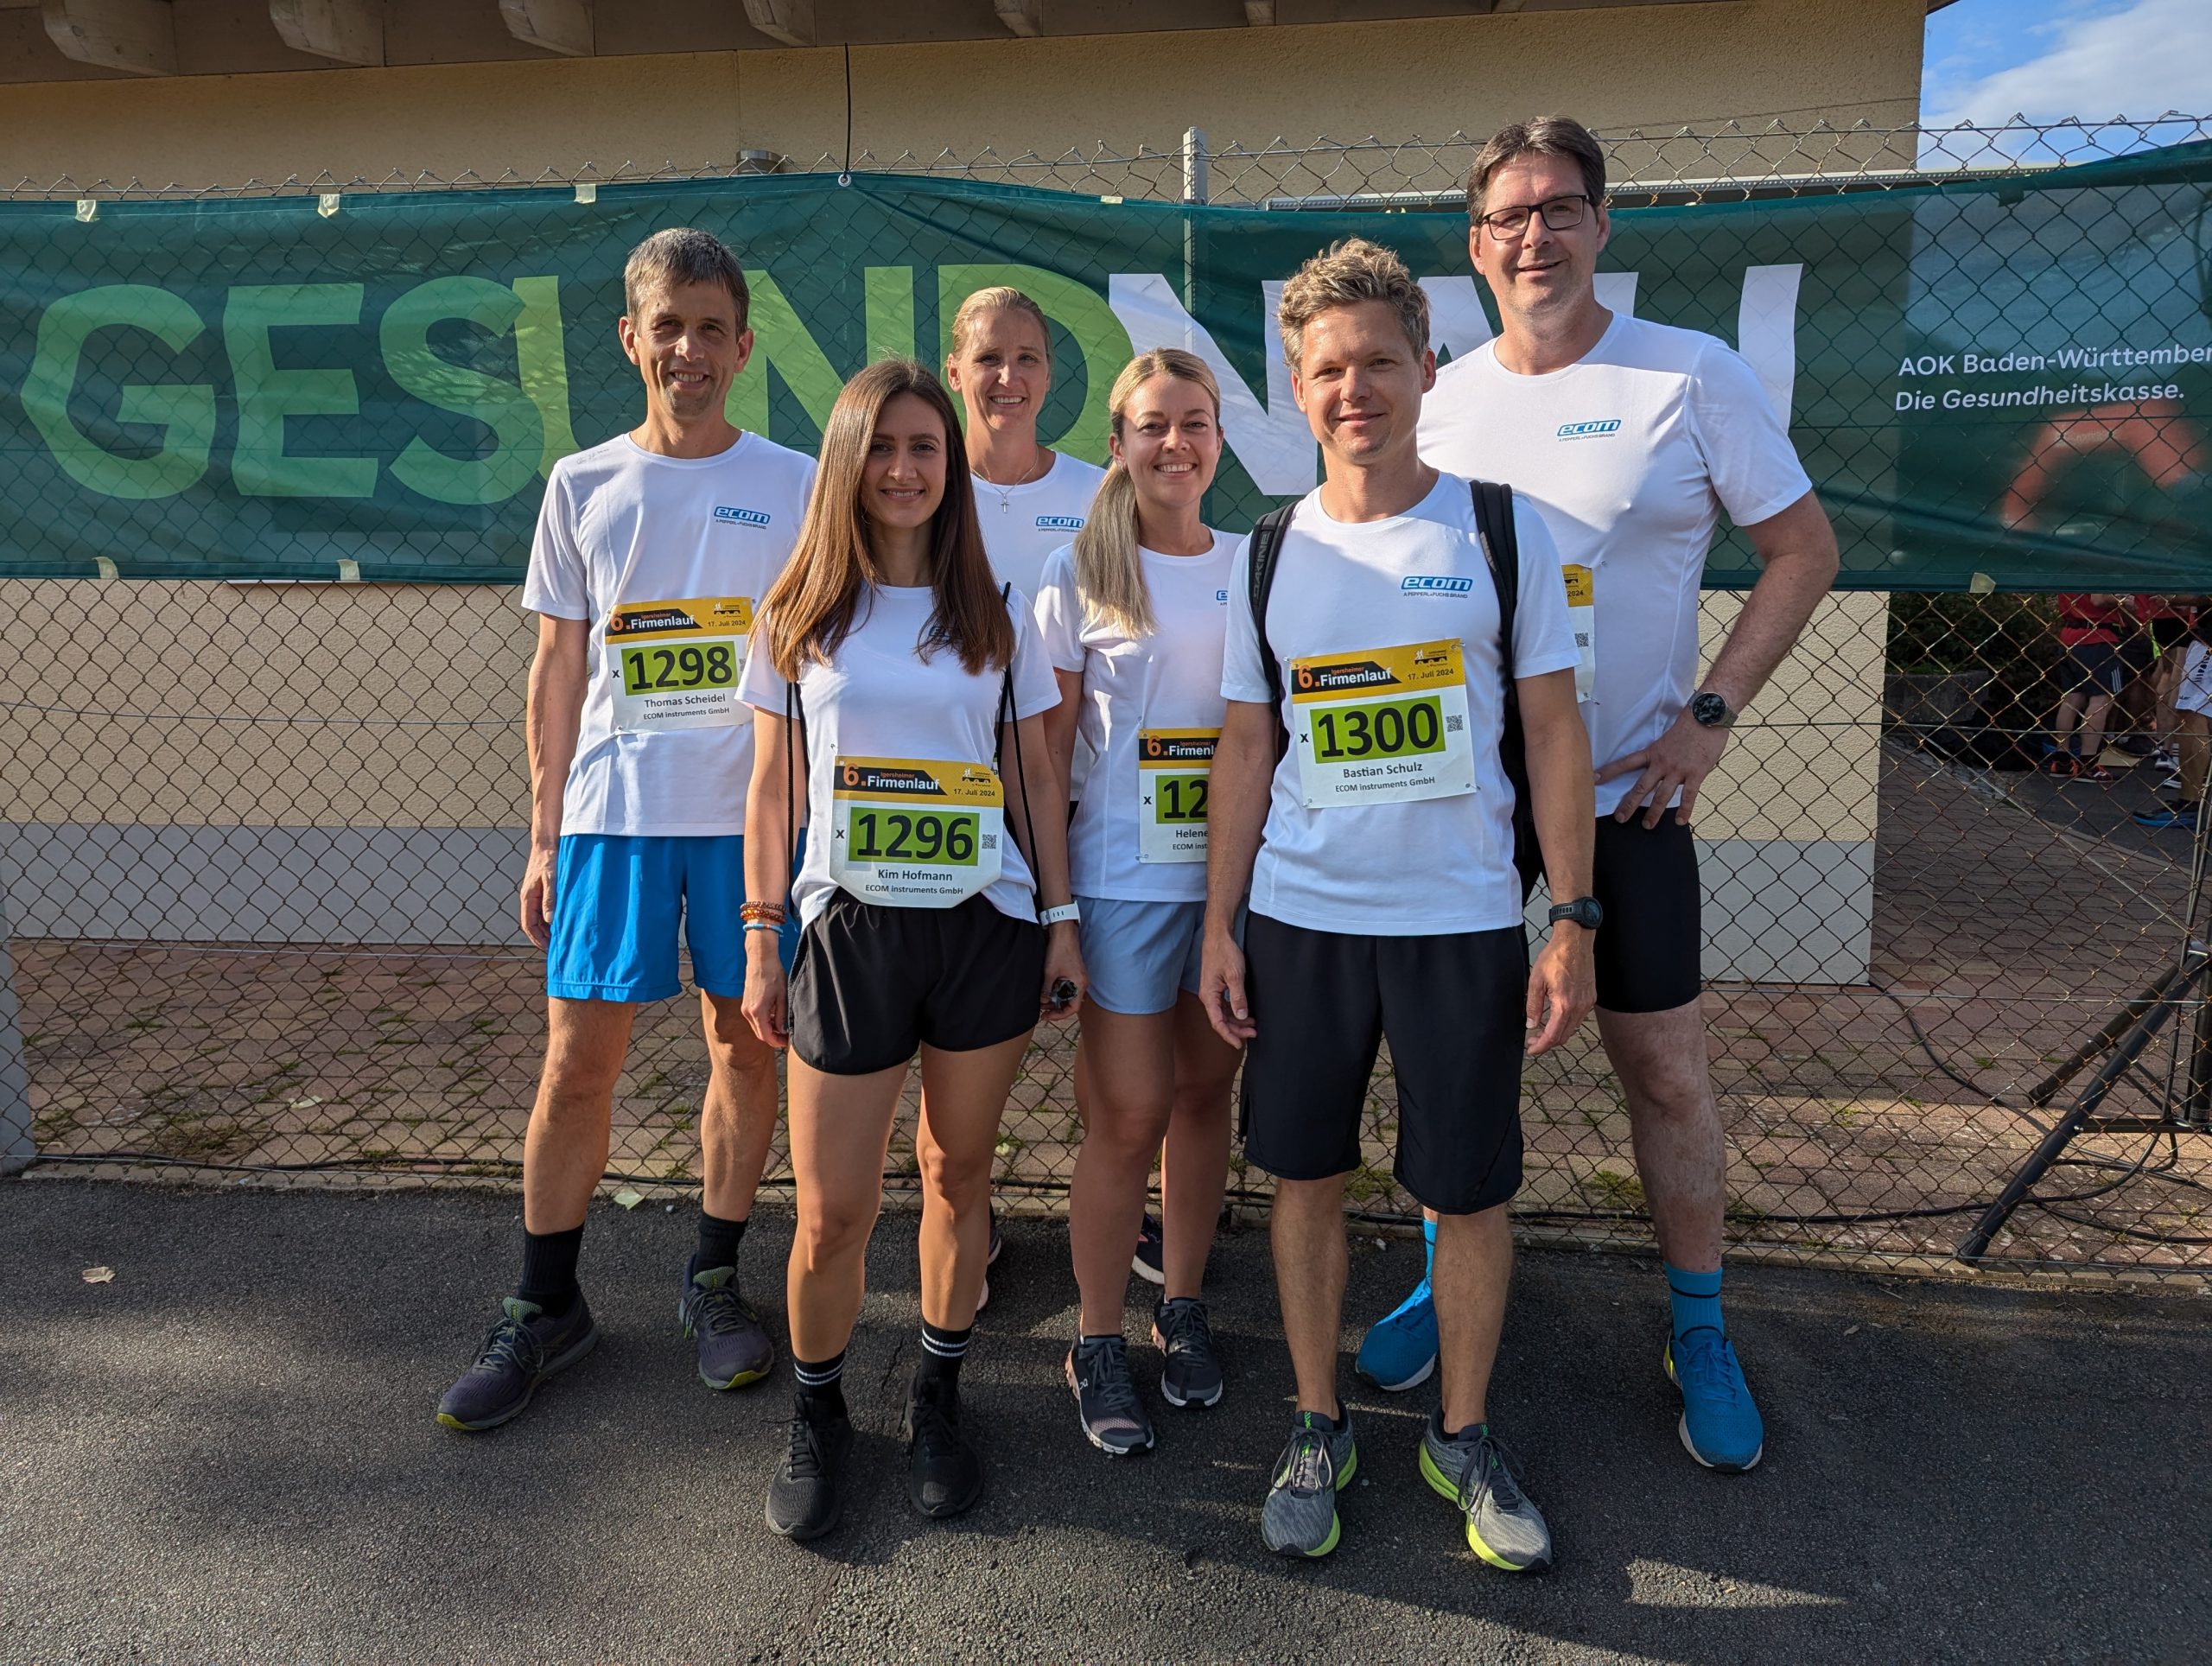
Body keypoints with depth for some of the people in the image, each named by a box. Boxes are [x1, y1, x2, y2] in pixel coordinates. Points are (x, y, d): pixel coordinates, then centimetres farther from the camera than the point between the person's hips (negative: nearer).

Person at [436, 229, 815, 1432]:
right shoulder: (583, 487, 7)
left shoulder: (794, 486, 3)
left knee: (746, 1047, 7)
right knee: (577, 1063, 3)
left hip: (755, 808, 0)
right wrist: (543, 835, 7)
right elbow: (558, 671, 9)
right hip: (614, 809, 1)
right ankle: (545, 1308, 20)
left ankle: (714, 1279, 26)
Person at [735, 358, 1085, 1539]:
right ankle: (816, 1414, 27)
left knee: (959, 1174, 11)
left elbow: (1036, 778, 8)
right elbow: (772, 790, 5)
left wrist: (1060, 920, 3)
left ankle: (936, 1399, 31)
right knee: (834, 1210, 2)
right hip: (849, 931, -1)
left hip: (986, 929, 1)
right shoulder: (798, 617, 4)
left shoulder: (996, 613, 6)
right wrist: (762, 939, 1)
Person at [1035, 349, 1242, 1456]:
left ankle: (1183, 1309, 30)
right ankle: (1097, 1344, 16)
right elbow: (1049, 741, -2)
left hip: (1237, 867, 3)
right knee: (1128, 1113, -1)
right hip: (1125, 874, -3)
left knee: (1205, 1091, 12)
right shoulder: (1080, 570, -1)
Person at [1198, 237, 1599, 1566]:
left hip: (1464, 921, -2)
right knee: (1308, 1177, 10)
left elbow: (1555, 734, -1)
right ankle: (1320, 1428, 30)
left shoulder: (1502, 533, -2)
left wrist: (1574, 924, -6)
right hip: (1299, 919, 2)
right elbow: (1247, 750, 8)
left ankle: (1465, 1435, 30)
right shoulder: (1270, 556, 5)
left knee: (1471, 1193, 7)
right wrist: (1219, 928, 4)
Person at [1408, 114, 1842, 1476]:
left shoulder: (1692, 376, -4)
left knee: (1667, 1068, 4)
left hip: (1624, 794, -3)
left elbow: (1806, 548, -1)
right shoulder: (1440, 400, 5)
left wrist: (1712, 714, -10)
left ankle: (1699, 1329, 25)